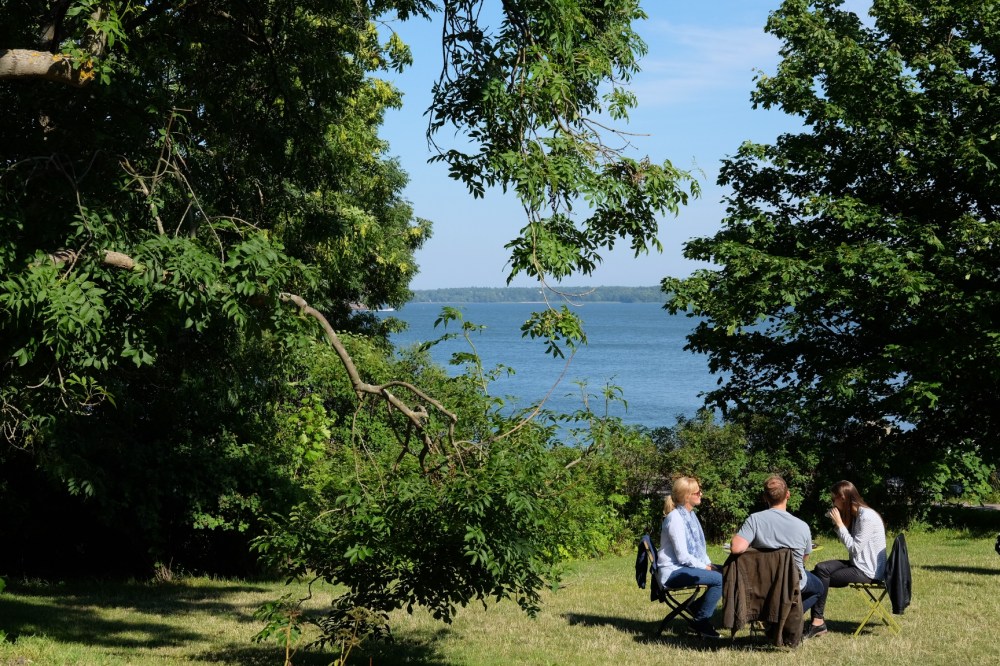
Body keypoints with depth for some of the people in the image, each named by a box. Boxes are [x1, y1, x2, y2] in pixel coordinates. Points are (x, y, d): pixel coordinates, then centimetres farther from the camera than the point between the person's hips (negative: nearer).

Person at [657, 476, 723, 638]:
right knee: (719, 579, -23)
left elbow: (699, 547, 19)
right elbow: (683, 556, -21)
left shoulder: (690, 514, 12)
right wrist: (705, 568, -14)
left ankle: (697, 610, 8)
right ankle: (701, 622, -8)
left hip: (685, 566, 10)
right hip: (672, 572, -10)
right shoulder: (675, 518, -18)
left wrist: (709, 564, 3)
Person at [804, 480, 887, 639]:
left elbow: (854, 548, -20)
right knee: (821, 568, -9)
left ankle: (818, 621, -3)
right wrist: (837, 523, 0)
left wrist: (840, 524, -16)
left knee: (822, 577, -14)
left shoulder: (867, 516, -19)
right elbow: (851, 544, 10)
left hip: (868, 571, -9)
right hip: (858, 564, 9)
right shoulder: (855, 515, 11)